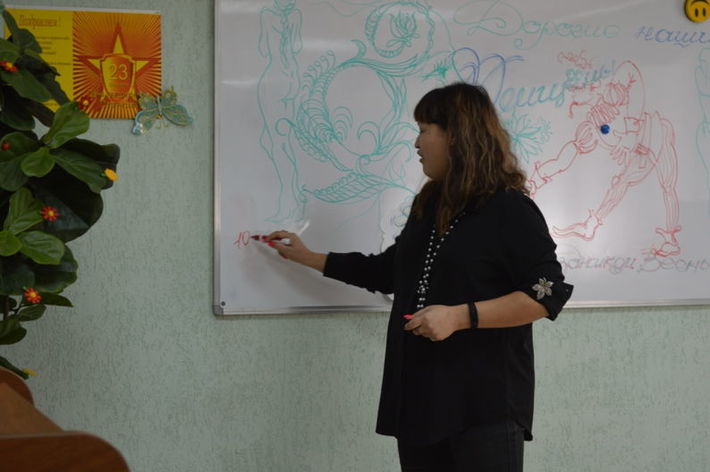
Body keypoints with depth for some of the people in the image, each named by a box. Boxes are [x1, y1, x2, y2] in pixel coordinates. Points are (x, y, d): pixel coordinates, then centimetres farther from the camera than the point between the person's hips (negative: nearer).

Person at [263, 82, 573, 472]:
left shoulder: (509, 209, -10)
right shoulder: (428, 205, 14)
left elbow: (548, 294, -15)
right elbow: (390, 272, 25)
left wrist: (459, 316, -20)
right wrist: (307, 257, 29)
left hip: (485, 399, -7)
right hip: (420, 395, 7)